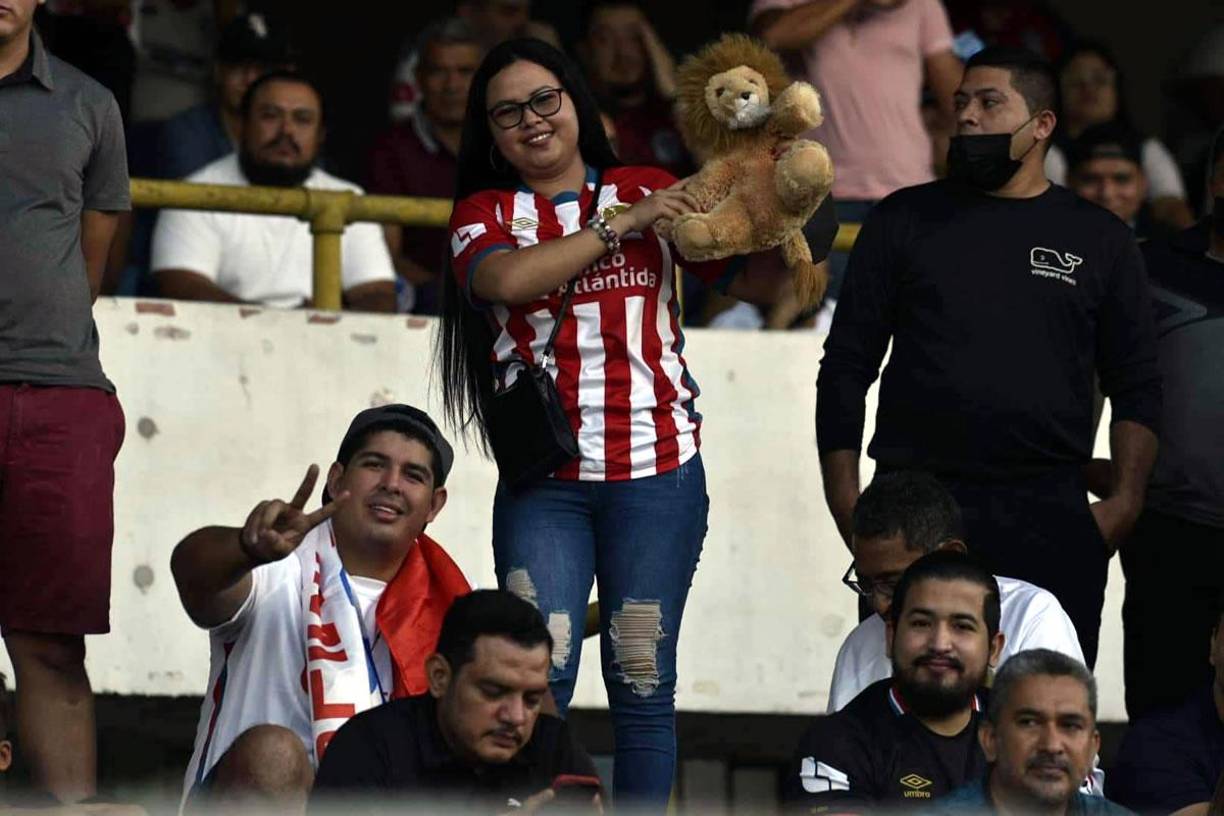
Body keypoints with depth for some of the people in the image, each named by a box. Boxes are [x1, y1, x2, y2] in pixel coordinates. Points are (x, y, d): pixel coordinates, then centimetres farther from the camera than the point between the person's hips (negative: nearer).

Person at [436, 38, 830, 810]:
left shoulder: (649, 192, 11)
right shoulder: (486, 213, 10)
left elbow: (756, 280, 11)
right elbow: (506, 279, -13)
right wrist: (620, 225, -13)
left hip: (655, 471, 0)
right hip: (542, 479, 0)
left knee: (644, 681, 1)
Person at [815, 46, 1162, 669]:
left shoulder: (1100, 242, 11)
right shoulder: (903, 222, 11)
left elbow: (1136, 387, 11)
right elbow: (846, 366, 10)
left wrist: (1124, 502, -3)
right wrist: (845, 501, 0)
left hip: (1049, 519, 0)